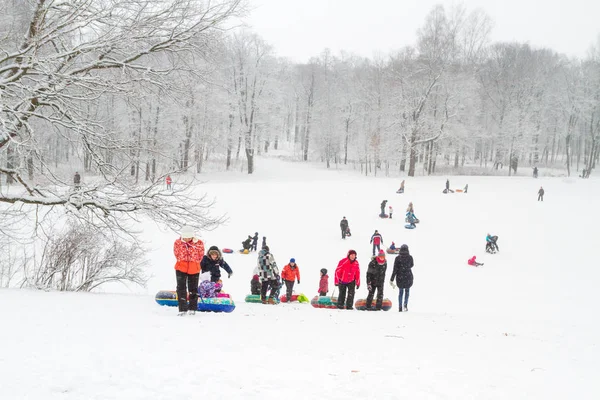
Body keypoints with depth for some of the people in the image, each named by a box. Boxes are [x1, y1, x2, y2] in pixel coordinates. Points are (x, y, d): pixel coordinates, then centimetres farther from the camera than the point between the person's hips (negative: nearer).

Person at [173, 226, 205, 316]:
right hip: (181, 268, 0)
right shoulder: (177, 243, -8)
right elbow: (176, 254, 7)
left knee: (193, 289, 9)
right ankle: (182, 309, 1)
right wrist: (183, 261, 6)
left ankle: (192, 308, 22)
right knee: (181, 288, -4)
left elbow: (201, 255, 5)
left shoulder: (199, 243, -9)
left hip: (194, 269, 0)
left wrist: (194, 262, 8)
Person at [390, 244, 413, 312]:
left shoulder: (397, 258, -10)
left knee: (400, 291, 20)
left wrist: (391, 279, -5)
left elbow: (395, 270, -10)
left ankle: (400, 307, 14)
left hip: (400, 278, 0)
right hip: (408, 277, 0)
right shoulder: (410, 257, -8)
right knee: (407, 291, 21)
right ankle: (405, 304, 0)